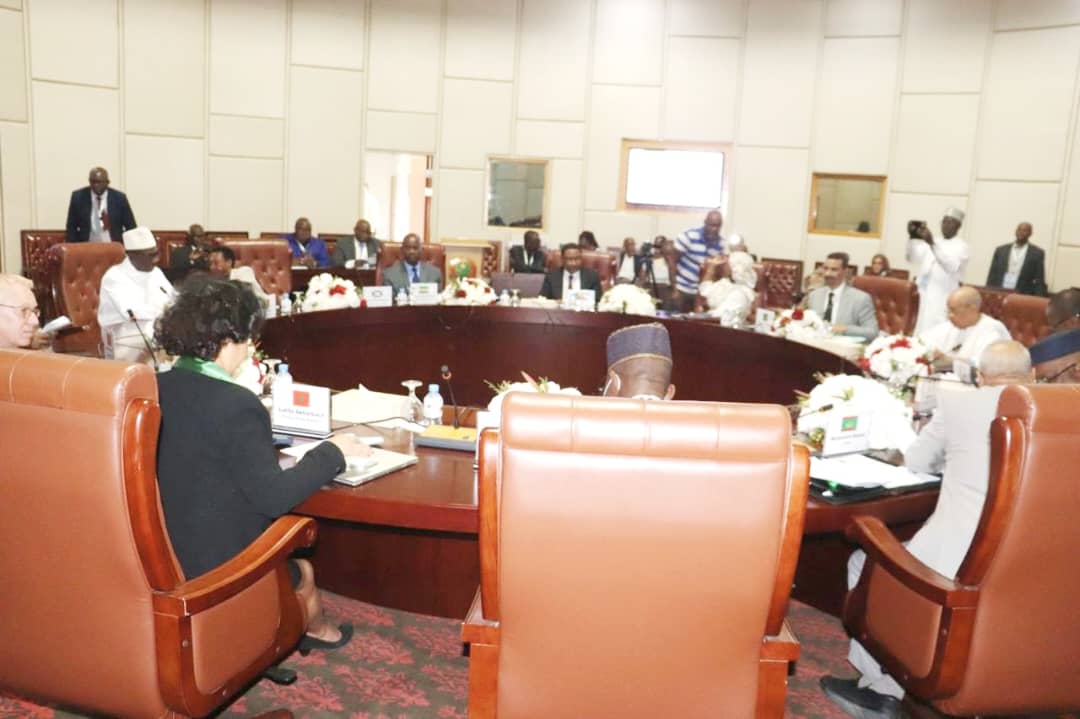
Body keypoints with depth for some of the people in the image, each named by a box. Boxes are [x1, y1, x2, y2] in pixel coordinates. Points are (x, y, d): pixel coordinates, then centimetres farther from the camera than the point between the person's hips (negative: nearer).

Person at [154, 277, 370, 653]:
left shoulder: (153, 388, -5)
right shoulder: (236, 404, -26)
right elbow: (274, 496, -26)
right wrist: (331, 452, -13)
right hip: (217, 568, -6)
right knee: (303, 571, 25)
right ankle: (317, 632, 52)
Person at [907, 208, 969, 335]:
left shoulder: (961, 246, -2)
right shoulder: (931, 243, 16)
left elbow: (952, 266, -20)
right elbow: (912, 258, 7)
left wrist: (933, 244, -30)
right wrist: (912, 238, -10)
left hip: (944, 299, -6)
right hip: (926, 296, 6)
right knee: (922, 334, 7)